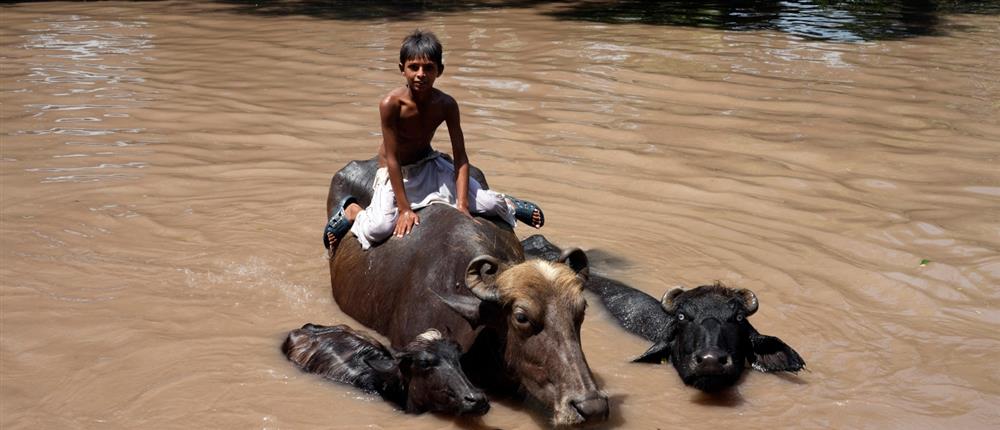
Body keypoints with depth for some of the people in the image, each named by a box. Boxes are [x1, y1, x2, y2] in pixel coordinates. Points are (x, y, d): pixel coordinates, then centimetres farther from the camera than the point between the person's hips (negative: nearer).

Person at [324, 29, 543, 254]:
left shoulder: (446, 104, -16)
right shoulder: (391, 104, -27)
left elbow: (460, 157, -12)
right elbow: (392, 158, -24)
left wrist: (462, 205, -20)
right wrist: (404, 208, -24)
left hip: (429, 165, 3)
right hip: (395, 172, -3)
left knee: (488, 204, -9)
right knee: (379, 228, -29)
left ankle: (507, 205, 28)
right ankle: (351, 210, 4)